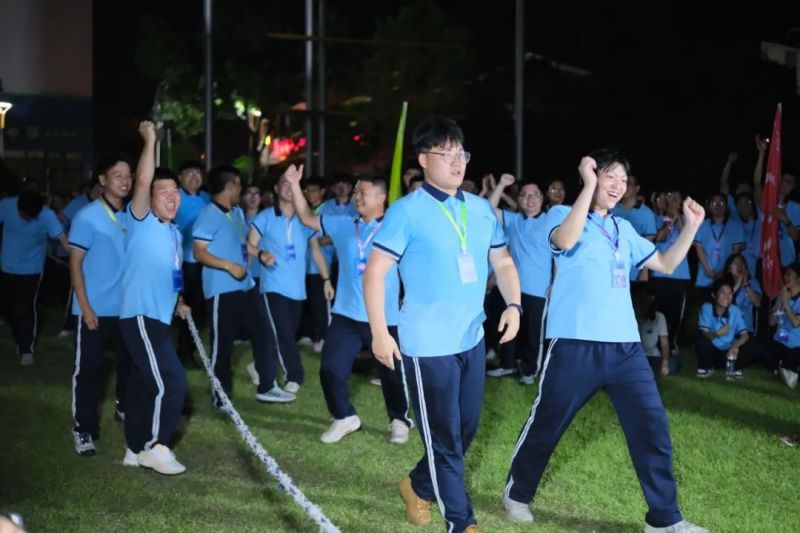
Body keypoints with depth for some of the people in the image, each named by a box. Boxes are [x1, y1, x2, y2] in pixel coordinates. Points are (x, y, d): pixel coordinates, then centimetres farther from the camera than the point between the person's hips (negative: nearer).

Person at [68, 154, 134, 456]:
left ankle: (125, 408, 38)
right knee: (88, 369, 0)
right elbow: (75, 263, -9)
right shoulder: (87, 217, -10)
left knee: (129, 361, 16)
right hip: (96, 309, -5)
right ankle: (83, 430, 6)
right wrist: (85, 307, -14)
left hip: (127, 307, 5)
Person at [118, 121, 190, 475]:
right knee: (172, 381, -14)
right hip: (140, 317, -8)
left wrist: (179, 302, 16)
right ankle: (157, 446, -1)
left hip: (160, 318, 8)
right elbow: (142, 181, -24)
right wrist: (150, 140, -22)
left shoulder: (174, 232, 16)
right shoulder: (142, 222, -8)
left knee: (144, 385, 14)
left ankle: (136, 450, 23)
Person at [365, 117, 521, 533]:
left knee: (465, 430, 18)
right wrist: (379, 333, -17)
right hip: (428, 344, -7)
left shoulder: (481, 209, 7)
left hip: (472, 339, 7)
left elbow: (503, 261, 16)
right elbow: (375, 272, -13)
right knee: (445, 438, 2)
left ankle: (419, 486, 41)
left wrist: (513, 304, -1)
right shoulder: (407, 212, -12)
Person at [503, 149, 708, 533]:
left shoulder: (623, 229, 18)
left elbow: (665, 264, 22)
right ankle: (517, 493, 29)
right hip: (575, 344, -5)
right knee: (546, 424, 7)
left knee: (652, 426, 2)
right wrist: (589, 185, -19)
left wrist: (691, 227, 11)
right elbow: (566, 241, -23)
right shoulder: (563, 214, 1)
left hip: (625, 346, 5)